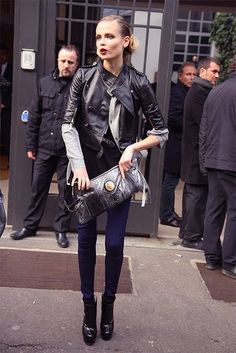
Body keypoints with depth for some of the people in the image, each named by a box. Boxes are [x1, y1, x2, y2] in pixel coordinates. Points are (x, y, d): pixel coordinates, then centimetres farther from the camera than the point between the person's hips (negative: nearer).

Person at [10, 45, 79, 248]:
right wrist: (30, 145, 7)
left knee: (66, 191, 8)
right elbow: (34, 117, 8)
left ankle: (61, 230, 24)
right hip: (44, 149, 4)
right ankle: (30, 226, 29)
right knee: (38, 188, 13)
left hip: (68, 152, -3)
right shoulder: (45, 83, 5)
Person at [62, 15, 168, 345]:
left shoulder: (138, 83, -4)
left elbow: (161, 131, 1)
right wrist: (79, 166, -13)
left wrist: (133, 148, -14)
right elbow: (68, 124, -4)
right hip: (86, 168, 1)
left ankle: (109, 303, 25)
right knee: (86, 239, 7)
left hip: (120, 170, -1)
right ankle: (88, 305, 24)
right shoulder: (84, 77, -1)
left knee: (114, 242, 2)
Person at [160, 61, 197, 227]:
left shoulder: (190, 92, 17)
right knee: (171, 181, -2)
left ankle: (169, 212, 24)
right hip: (176, 145, -9)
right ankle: (166, 215, 7)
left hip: (182, 145, 9)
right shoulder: (176, 92, -12)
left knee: (171, 181, 15)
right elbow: (173, 118, -21)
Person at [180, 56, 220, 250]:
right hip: (199, 153, -11)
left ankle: (187, 231, 26)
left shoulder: (200, 91, 18)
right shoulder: (199, 92, -14)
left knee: (192, 194, 16)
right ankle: (192, 236, 3)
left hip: (194, 152, 11)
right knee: (198, 195, -5)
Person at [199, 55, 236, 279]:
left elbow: (203, 131, 14)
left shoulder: (214, 92, 13)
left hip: (213, 161, 7)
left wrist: (204, 161, 18)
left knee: (214, 209, 11)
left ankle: (212, 257, 18)